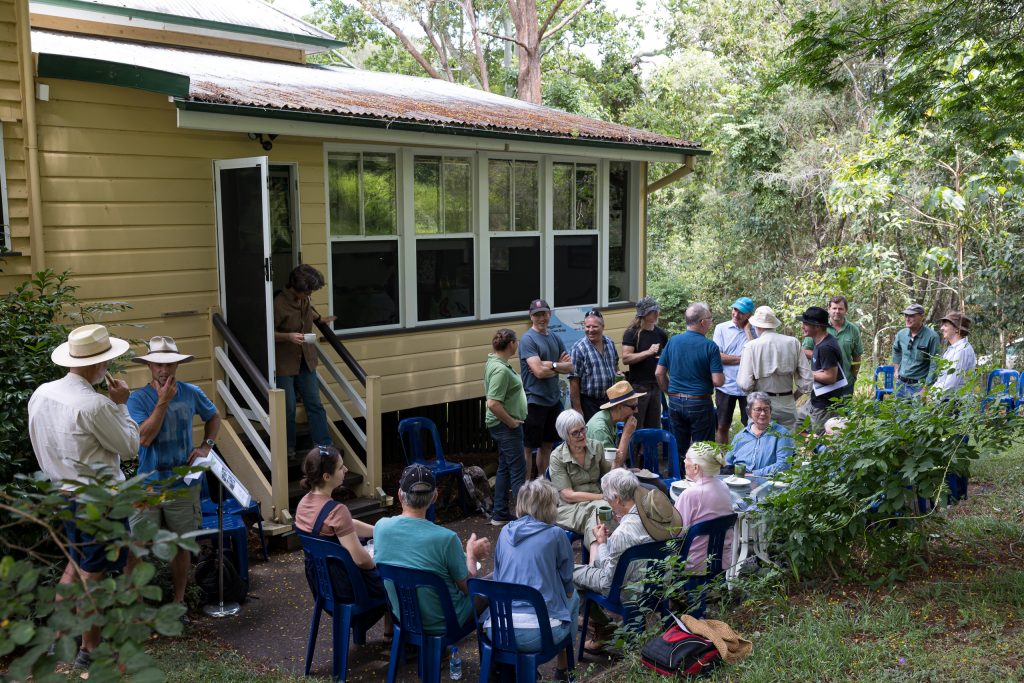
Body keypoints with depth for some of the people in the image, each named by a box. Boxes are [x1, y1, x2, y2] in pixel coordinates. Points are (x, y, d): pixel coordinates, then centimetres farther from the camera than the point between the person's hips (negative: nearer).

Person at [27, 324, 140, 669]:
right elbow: (130, 446, -14)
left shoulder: (41, 394, -1)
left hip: (63, 493, 8)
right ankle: (90, 649, 22)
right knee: (93, 575, 7)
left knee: (75, 564, 24)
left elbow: (43, 444, 11)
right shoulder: (95, 404, -26)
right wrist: (121, 404, -6)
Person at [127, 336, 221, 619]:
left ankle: (178, 601, 28)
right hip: (148, 486, -2)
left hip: (183, 484, 2)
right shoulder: (138, 399, -9)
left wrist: (206, 446, 2)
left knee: (181, 545, 13)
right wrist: (163, 401, -23)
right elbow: (143, 438, -21)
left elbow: (214, 417, 18)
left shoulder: (191, 393, 0)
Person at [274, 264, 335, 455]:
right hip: (284, 364, -7)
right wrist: (288, 336, -27)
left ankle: (324, 445, 10)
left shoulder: (304, 300, 4)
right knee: (288, 408, 3)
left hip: (305, 362, 7)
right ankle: (288, 449, 19)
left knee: (315, 405, 6)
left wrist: (321, 319, 21)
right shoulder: (279, 304, -20)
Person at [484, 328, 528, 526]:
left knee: (505, 468, 15)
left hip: (505, 426, 10)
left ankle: (499, 515, 21)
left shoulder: (494, 362, 10)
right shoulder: (500, 369, -22)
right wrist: (511, 422, -18)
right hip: (506, 427, -10)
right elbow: (493, 404, -30)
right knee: (518, 470, -5)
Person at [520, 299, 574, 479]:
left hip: (553, 399, 8)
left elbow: (570, 367, 6)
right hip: (534, 401, -7)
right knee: (529, 447, 0)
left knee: (547, 444, 16)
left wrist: (550, 365, -11)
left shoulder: (555, 338, 11)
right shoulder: (528, 339, -11)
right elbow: (539, 371, -20)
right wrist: (559, 365, -5)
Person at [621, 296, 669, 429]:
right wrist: (648, 352, -22)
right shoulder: (632, 333, -7)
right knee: (636, 428, -2)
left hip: (656, 386, 6)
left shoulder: (660, 333, 10)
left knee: (654, 427, 12)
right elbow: (626, 358, -16)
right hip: (638, 387, -6)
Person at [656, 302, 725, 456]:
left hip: (675, 402, 4)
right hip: (699, 403, -4)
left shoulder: (672, 341, 0)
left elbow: (659, 373, 3)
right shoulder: (710, 346, -13)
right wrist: (723, 376, 6)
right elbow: (718, 381, -16)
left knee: (678, 449, 15)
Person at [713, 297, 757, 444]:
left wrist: (747, 329, -10)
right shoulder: (721, 328, 0)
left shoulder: (755, 331, 0)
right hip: (725, 386, 0)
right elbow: (717, 356, -9)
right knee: (722, 426, 9)